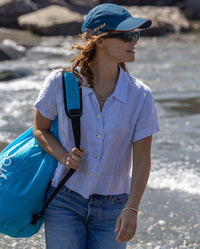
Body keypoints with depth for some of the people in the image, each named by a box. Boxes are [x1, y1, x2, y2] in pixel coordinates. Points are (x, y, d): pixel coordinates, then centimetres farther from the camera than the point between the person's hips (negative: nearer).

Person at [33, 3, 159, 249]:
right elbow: (40, 129, 6)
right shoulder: (60, 82, -8)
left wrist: (131, 209, -17)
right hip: (65, 201, -1)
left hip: (113, 207, 1)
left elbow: (142, 159, -6)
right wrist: (65, 157, -13)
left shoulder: (140, 96, -7)